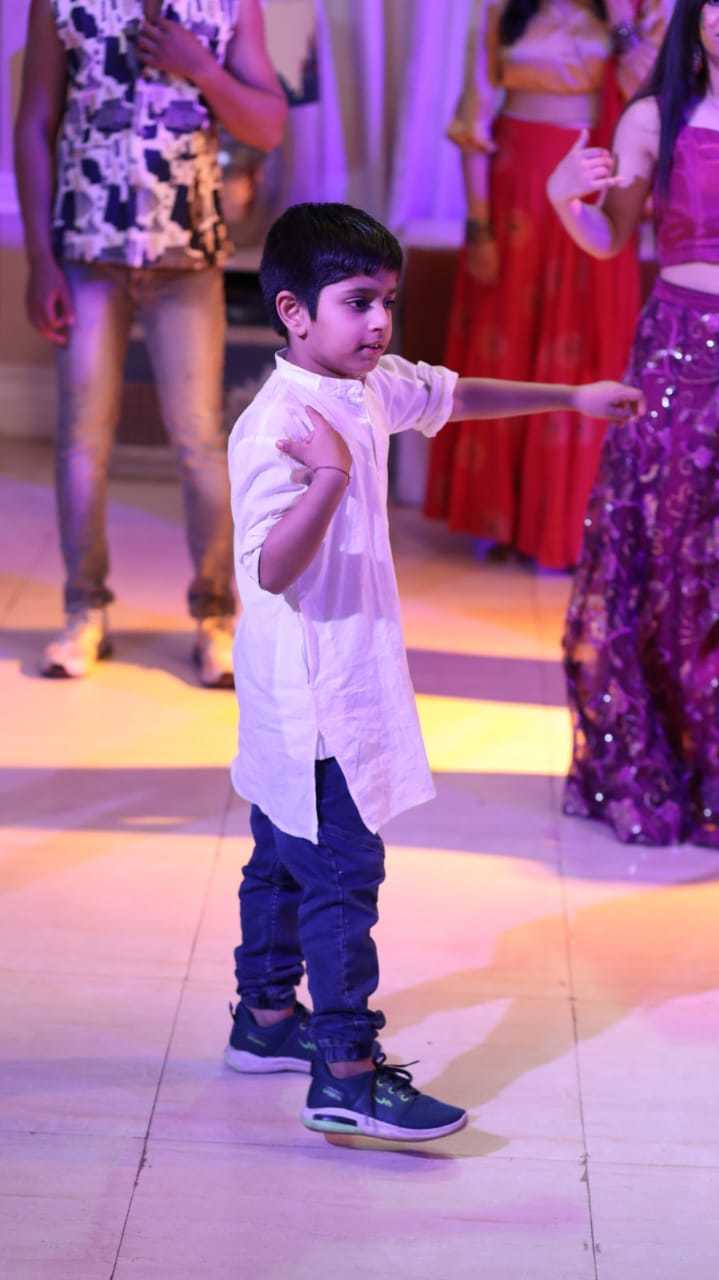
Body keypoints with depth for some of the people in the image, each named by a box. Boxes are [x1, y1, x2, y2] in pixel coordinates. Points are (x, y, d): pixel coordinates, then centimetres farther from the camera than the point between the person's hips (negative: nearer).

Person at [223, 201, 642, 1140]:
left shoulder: (372, 390, 4)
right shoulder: (276, 427, -24)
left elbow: (455, 395, 23)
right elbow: (271, 570, -29)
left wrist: (573, 397, 29)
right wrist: (330, 481, -44)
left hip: (348, 682, 10)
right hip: (306, 687, -10)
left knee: (287, 853, 20)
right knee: (342, 871, -8)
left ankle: (267, 1017, 34)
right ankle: (346, 1075, -4)